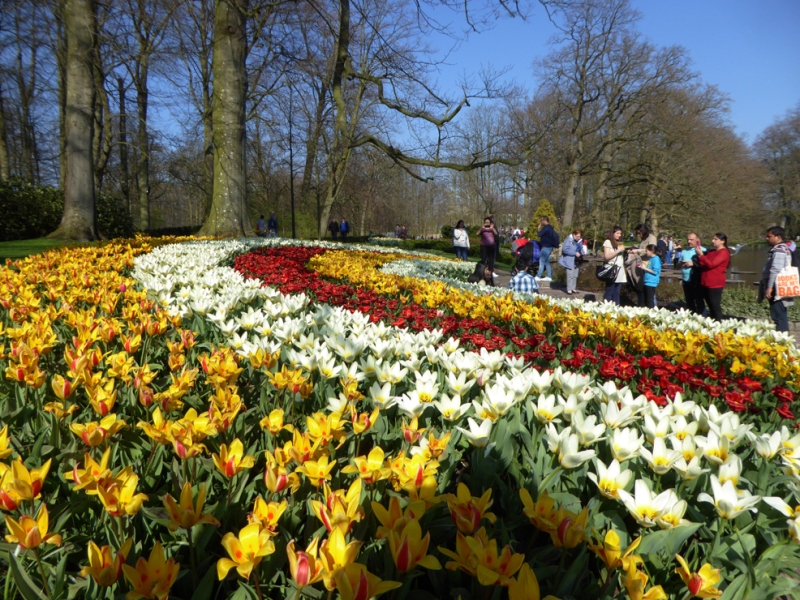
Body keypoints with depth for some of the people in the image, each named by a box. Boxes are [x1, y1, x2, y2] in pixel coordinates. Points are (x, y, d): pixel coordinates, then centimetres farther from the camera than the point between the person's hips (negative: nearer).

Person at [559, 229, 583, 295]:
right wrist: (575, 253, -22)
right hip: (570, 261, -7)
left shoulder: (579, 241, 9)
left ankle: (574, 289, 18)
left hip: (576, 261, 7)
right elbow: (565, 249, -20)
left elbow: (581, 249, 22)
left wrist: (581, 254, -2)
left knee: (575, 275, 10)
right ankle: (569, 290, -3)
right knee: (570, 275, -8)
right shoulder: (568, 239, -12)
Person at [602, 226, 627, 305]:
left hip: (620, 271, 7)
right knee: (609, 293, -6)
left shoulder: (619, 243, 20)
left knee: (616, 293, 6)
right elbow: (606, 257, -11)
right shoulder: (608, 242, -1)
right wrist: (618, 250, -11)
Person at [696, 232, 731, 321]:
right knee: (710, 306, 13)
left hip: (715, 284, -8)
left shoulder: (724, 252, -9)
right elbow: (702, 264, 14)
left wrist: (701, 255, -14)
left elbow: (711, 264, -19)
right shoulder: (711, 252, 16)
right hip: (705, 283, 8)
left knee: (715, 307, -5)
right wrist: (699, 254, 0)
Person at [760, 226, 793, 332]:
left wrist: (769, 287, -22)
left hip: (777, 290, -10)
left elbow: (775, 270, -22)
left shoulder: (779, 250, -14)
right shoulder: (785, 248, 18)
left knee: (779, 317, -8)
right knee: (781, 317, 14)